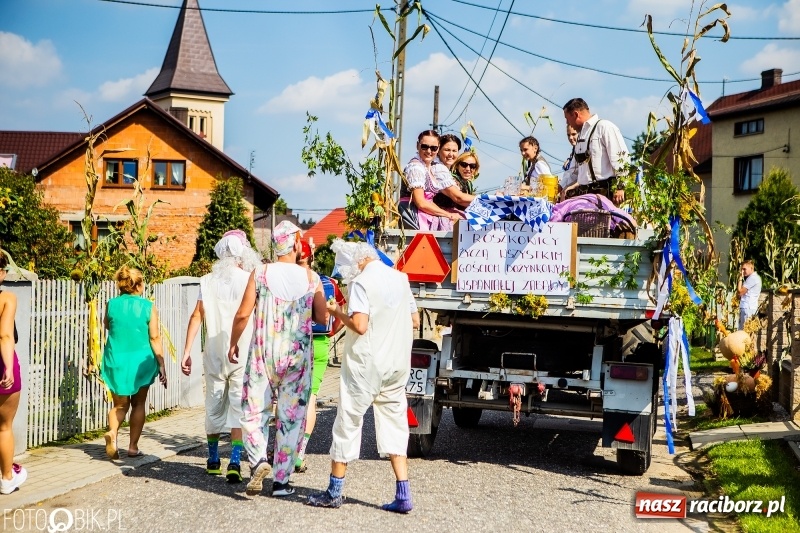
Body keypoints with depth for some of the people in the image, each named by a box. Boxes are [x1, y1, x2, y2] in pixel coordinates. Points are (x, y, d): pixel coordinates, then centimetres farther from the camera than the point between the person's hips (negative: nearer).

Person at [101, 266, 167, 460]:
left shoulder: (112, 304, -3)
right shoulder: (148, 307, -8)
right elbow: (154, 338, -7)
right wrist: (161, 365, -1)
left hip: (116, 360, 1)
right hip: (141, 360, -1)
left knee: (120, 404, 13)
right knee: (139, 403, 15)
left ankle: (112, 433, -15)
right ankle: (133, 446, 14)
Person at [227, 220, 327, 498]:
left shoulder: (260, 274, -4)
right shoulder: (311, 278, -2)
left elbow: (243, 313, -6)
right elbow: (322, 318, 1)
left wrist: (233, 344, 8)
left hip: (263, 353, 0)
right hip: (297, 356, 1)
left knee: (254, 411, 10)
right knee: (291, 417, 8)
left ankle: (258, 461, -13)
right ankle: (281, 480, 10)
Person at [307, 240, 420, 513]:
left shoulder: (362, 282, -12)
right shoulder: (400, 279, 9)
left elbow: (359, 325, -21)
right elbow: (415, 321, 15)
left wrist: (337, 312, -6)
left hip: (365, 365, -6)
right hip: (398, 365, 6)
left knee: (348, 423, 4)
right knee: (395, 425, 10)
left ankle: (334, 492, 12)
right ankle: (403, 495, 5)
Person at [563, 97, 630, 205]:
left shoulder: (605, 127, -5)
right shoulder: (581, 134, 21)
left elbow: (620, 158, -12)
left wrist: (619, 188, -17)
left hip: (605, 192, -8)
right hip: (585, 194, 8)